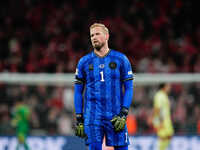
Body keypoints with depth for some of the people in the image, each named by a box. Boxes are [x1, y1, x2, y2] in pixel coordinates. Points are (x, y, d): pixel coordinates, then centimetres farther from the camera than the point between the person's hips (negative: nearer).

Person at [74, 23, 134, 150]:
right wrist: (79, 119, 5)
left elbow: (129, 88, 4)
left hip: (115, 115, 0)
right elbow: (78, 92, 11)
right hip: (92, 116, 1)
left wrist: (123, 114, -8)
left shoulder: (121, 59, 5)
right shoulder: (84, 62, 8)